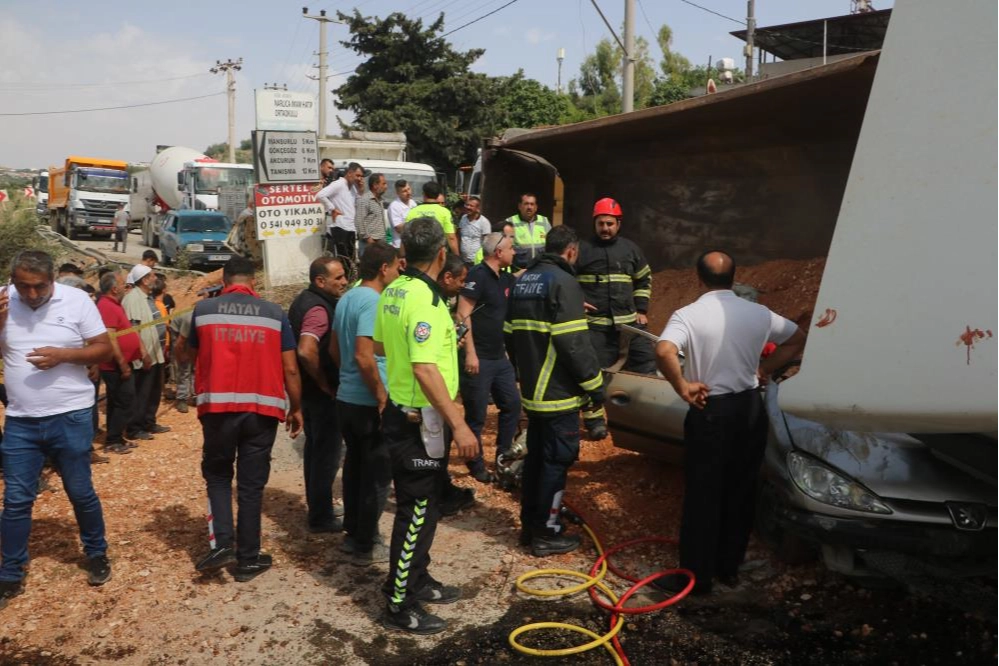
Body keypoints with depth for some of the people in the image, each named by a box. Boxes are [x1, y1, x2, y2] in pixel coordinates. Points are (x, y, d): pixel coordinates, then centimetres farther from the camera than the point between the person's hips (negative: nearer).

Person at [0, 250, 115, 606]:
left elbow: (104, 349, -6)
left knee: (80, 492, 10)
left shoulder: (76, 300, -8)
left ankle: (97, 554, 31)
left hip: (70, 417, -2)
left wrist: (62, 355, -20)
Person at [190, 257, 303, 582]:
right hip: (262, 408, 0)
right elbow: (290, 369, 0)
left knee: (217, 474, 20)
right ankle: (248, 560, 16)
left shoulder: (203, 309, 1)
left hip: (218, 406, 0)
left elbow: (193, 355, 16)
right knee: (251, 484, 9)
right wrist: (296, 408, 11)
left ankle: (221, 544, 5)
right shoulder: (274, 313, -1)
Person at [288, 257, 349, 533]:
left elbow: (301, 347, 20)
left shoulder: (305, 300, 10)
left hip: (308, 388, 10)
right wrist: (325, 384, -22)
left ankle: (316, 507, 31)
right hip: (321, 392, -10)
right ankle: (321, 516, 8)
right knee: (328, 452, -1)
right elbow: (306, 351, -36)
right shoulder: (318, 308, -22)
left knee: (315, 448, 19)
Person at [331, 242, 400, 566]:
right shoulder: (373, 301, -19)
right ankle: (365, 547, 11)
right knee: (376, 475, 2)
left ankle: (353, 534, 29)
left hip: (346, 398, 9)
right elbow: (364, 356, -26)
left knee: (355, 467, 18)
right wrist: (382, 396, -19)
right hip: (370, 403, -9)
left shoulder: (347, 298, 9)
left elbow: (335, 350, 16)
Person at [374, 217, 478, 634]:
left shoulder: (393, 291, 5)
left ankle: (416, 581, 36)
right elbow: (425, 368, -31)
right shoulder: (425, 300, -24)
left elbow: (381, 344, 18)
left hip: (401, 412, 10)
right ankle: (399, 606, 13)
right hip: (421, 422, -10)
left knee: (419, 507, 21)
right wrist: (458, 424, -29)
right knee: (416, 513, 2)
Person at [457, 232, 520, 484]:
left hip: (499, 357, 9)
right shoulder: (478, 274, -14)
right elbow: (463, 315, -19)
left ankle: (503, 455, 30)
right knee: (476, 416, 2)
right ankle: (477, 466, 18)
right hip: (478, 358, -9)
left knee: (512, 404, 14)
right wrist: (470, 353, -23)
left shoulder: (504, 278, 11)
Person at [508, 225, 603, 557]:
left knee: (535, 456, 18)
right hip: (558, 391, -8)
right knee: (556, 461, 1)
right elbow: (574, 343, -21)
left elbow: (513, 332, 16)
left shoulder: (523, 280, 12)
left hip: (532, 389, 8)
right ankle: (547, 533, 9)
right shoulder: (562, 282, -15)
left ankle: (529, 523, 27)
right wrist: (594, 385, -14)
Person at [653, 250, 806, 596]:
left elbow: (663, 351, -30)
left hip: (711, 412, -4)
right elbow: (798, 339, 15)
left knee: (702, 497, 4)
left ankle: (696, 576, 13)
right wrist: (765, 368, 11)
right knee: (741, 493, 15)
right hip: (750, 408, 5)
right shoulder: (758, 313, 1)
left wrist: (682, 387, -17)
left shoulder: (688, 315, -13)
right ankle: (729, 567, 27)